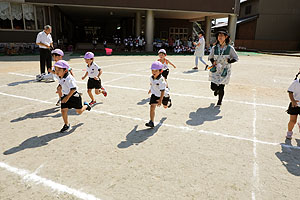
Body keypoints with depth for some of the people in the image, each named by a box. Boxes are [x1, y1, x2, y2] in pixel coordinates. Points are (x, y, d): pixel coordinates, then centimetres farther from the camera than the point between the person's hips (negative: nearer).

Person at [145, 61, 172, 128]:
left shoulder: (161, 80, -32)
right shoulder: (151, 78, -12)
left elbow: (162, 90, -31)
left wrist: (160, 100, -35)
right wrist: (150, 89, 29)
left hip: (163, 95, -4)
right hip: (155, 94, 4)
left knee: (165, 106, 22)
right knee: (152, 107, -14)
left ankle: (168, 102, 61)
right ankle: (151, 122, -14)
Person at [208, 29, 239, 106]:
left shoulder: (230, 48, -6)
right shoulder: (214, 48, 0)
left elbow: (236, 58, 2)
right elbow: (210, 57, 12)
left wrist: (228, 62, -15)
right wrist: (213, 62, -8)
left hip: (224, 71, -2)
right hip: (215, 71, 2)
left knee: (221, 88, -1)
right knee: (213, 87, 0)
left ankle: (220, 101, 28)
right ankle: (216, 89, 40)